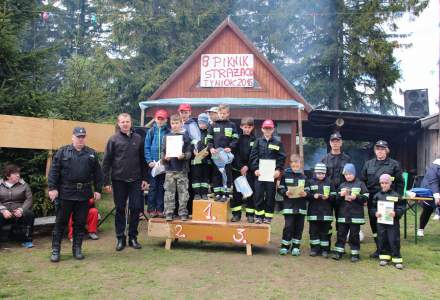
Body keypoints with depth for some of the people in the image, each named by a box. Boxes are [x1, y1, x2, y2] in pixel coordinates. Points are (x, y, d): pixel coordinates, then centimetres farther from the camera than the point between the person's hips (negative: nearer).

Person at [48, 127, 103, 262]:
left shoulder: (91, 154, 10)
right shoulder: (62, 152, 2)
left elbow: (97, 174, 10)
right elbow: (54, 171, -2)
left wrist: (98, 190, 5)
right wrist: (52, 188, -9)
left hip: (84, 195, 2)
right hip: (65, 194, -2)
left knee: (80, 223, 8)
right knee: (61, 222, 4)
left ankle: (77, 248, 20)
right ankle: (55, 250, 13)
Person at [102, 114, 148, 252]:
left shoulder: (138, 139, 7)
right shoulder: (113, 139, 0)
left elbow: (142, 160, 10)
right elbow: (106, 162, 0)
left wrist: (145, 179, 6)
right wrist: (106, 182, -5)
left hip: (135, 180, 2)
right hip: (119, 180, -1)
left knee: (136, 209, 3)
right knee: (120, 210, 6)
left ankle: (133, 237, 16)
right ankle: (120, 238, 17)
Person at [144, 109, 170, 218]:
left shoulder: (168, 132, 2)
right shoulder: (151, 131, 5)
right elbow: (146, 147, 2)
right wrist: (149, 161, -8)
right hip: (153, 163, 0)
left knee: (162, 187, 6)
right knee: (153, 187, 4)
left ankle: (160, 209, 13)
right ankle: (151, 209, 9)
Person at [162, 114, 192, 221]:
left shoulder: (185, 137, 3)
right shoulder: (167, 137, 8)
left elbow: (189, 152, 0)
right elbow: (163, 151, 9)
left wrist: (184, 156, -19)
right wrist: (165, 157, -11)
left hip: (182, 169, -1)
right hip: (170, 169, 1)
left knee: (183, 192, 3)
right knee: (169, 192, 4)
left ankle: (183, 213, 11)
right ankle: (169, 213, 11)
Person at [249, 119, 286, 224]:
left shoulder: (278, 143, 6)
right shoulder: (258, 141, 7)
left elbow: (282, 157, 2)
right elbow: (253, 156, 1)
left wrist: (278, 170, -9)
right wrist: (255, 168, -9)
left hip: (272, 173, 0)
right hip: (259, 172, 1)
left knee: (270, 195, 4)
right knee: (258, 195, 2)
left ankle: (268, 216, 13)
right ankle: (259, 215, 13)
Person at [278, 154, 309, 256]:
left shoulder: (303, 177, 10)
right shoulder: (285, 175, 3)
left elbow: (307, 190, 9)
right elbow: (280, 188, 2)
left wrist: (305, 194, -12)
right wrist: (286, 193, -17)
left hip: (301, 206, 3)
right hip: (289, 206, -2)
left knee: (299, 227, 6)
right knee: (288, 226, -4)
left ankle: (296, 246, 18)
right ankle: (285, 246, 10)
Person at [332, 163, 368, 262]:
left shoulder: (360, 184, 1)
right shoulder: (342, 185, 11)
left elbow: (365, 197, -3)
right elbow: (336, 199, 10)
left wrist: (356, 197, -17)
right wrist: (341, 195, -9)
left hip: (356, 214, -3)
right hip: (343, 214, 3)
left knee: (354, 235, 3)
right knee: (341, 233, 5)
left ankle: (355, 253, 11)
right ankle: (338, 252, 11)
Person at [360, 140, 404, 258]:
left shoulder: (394, 164, 2)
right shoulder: (368, 164, 11)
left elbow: (400, 183, 2)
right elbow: (362, 181, 11)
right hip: (372, 199, 4)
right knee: (374, 224, 9)